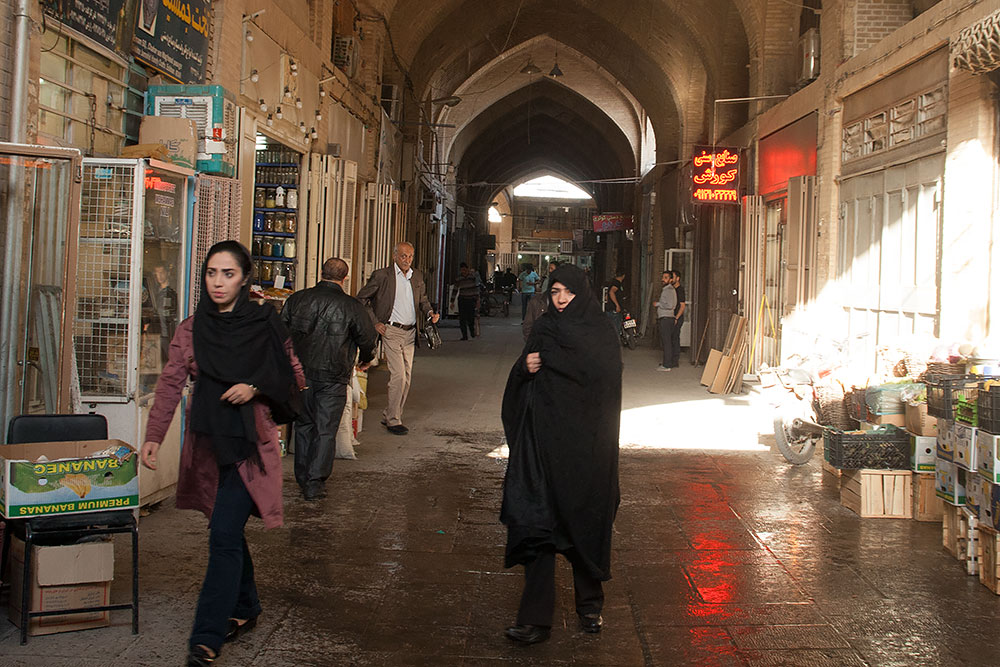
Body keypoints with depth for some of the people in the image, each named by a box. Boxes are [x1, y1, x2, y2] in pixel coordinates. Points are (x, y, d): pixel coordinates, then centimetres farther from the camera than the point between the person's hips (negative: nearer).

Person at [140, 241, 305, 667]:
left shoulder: (264, 325, -4)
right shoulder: (191, 329, 4)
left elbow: (295, 379, 3)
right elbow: (171, 385, -1)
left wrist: (255, 388, -14)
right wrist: (153, 437, -11)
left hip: (248, 441, -4)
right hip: (207, 441, 4)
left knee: (224, 535, -10)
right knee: (229, 531, 15)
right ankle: (245, 609, 34)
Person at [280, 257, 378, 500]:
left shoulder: (296, 299, 3)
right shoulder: (351, 306, -7)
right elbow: (368, 338, -2)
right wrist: (365, 360, 19)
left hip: (300, 373, 4)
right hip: (333, 376, -3)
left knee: (304, 425, 16)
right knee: (326, 430, 3)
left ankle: (303, 479, 22)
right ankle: (315, 483, -1)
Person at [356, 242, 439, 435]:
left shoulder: (417, 277, 12)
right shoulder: (382, 275, -5)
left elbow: (422, 299, 25)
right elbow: (361, 299, 0)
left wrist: (430, 312, 3)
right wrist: (375, 323, -8)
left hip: (410, 332, 6)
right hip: (391, 331, -6)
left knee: (407, 376, 8)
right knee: (398, 375, -12)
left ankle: (389, 416, 22)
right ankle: (393, 420, -1)